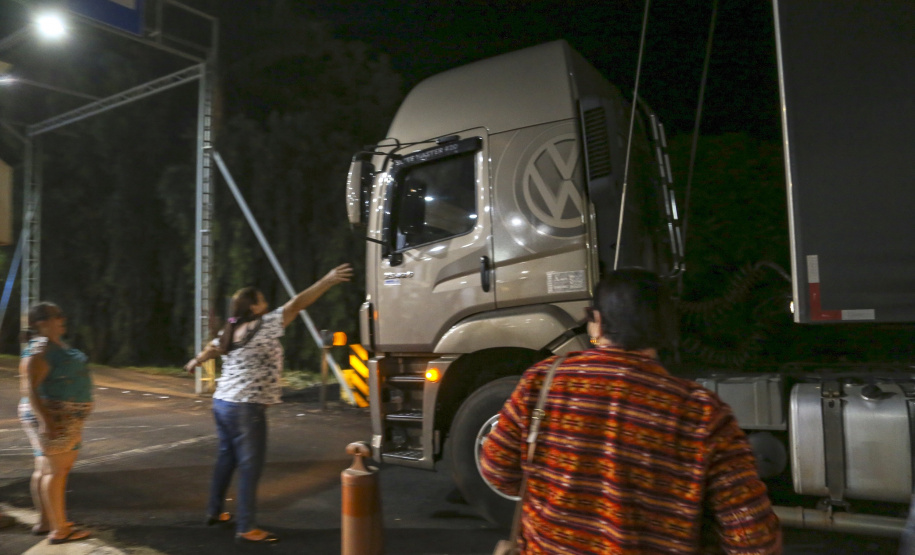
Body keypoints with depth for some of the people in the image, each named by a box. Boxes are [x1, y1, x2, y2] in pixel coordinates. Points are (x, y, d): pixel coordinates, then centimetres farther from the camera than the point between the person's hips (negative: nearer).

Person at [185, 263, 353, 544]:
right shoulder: (263, 326, -14)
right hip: (247, 408, -9)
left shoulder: (231, 332, 11)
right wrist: (328, 281, -21)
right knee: (250, 466, -2)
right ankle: (245, 528, 4)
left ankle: (214, 512, 34)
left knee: (226, 458, 21)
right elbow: (296, 304, -19)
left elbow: (211, 349, 30)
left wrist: (195, 363, 51)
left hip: (222, 402, 9)